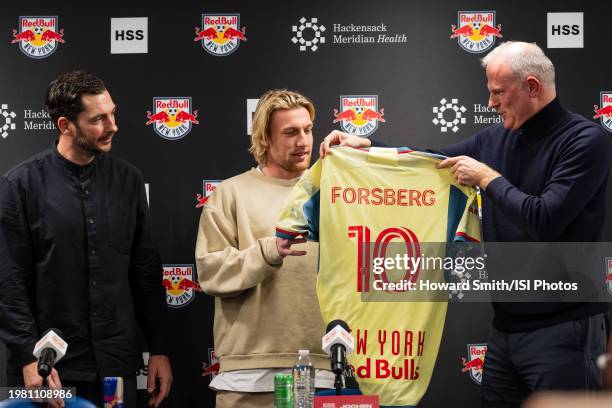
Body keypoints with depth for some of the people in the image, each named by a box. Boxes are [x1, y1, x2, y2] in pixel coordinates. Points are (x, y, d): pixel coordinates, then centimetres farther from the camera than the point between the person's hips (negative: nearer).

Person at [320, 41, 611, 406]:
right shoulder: (497, 139, 9)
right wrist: (365, 145, 10)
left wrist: (488, 178, -12)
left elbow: (545, 220, -23)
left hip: (562, 330, -7)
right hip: (507, 325, 7)